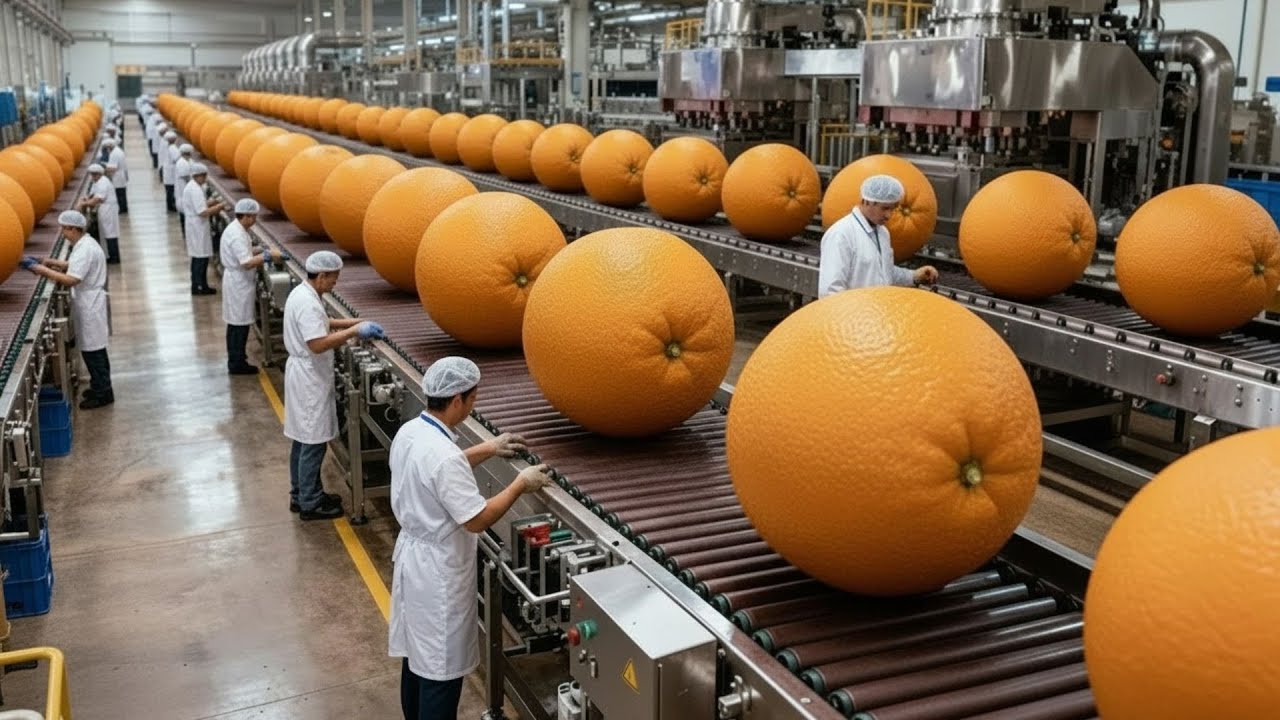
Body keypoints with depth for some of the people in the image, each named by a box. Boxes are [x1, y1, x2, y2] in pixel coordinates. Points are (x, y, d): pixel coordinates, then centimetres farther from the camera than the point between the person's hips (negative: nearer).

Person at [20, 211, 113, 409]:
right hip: (88, 304, 10)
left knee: (92, 350, -1)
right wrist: (51, 262, 7)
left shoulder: (84, 250, -24)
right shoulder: (84, 244, 8)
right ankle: (101, 387, 29)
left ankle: (103, 394, 8)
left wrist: (41, 269, -27)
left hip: (89, 306, -10)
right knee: (94, 349, 18)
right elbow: (75, 266, 19)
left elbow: (70, 280, -31)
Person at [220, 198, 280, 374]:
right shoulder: (237, 235, -24)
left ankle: (235, 358, 29)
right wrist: (268, 255, -29)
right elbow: (246, 263, -31)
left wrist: (261, 255, 6)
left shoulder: (235, 229, 8)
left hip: (236, 281, 11)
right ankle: (237, 363, 4)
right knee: (240, 323, -3)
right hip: (239, 283, -11)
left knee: (235, 322, 18)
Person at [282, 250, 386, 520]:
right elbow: (318, 344, -30)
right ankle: (310, 504, 6)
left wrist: (354, 322, 10)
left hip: (304, 374, 11)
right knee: (313, 442, -2)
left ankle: (301, 494, 28)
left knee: (303, 440, 17)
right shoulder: (308, 303, -24)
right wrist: (354, 331, -26)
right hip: (310, 378, -11)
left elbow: (320, 324, 21)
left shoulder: (302, 293, 9)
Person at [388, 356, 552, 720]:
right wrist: (520, 484, -15)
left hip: (413, 555, 10)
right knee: (441, 667, 5)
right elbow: (477, 520, -25)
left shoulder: (410, 432, -2)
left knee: (418, 655, 24)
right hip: (438, 570, -10)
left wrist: (488, 449, 14)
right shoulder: (443, 455, -30)